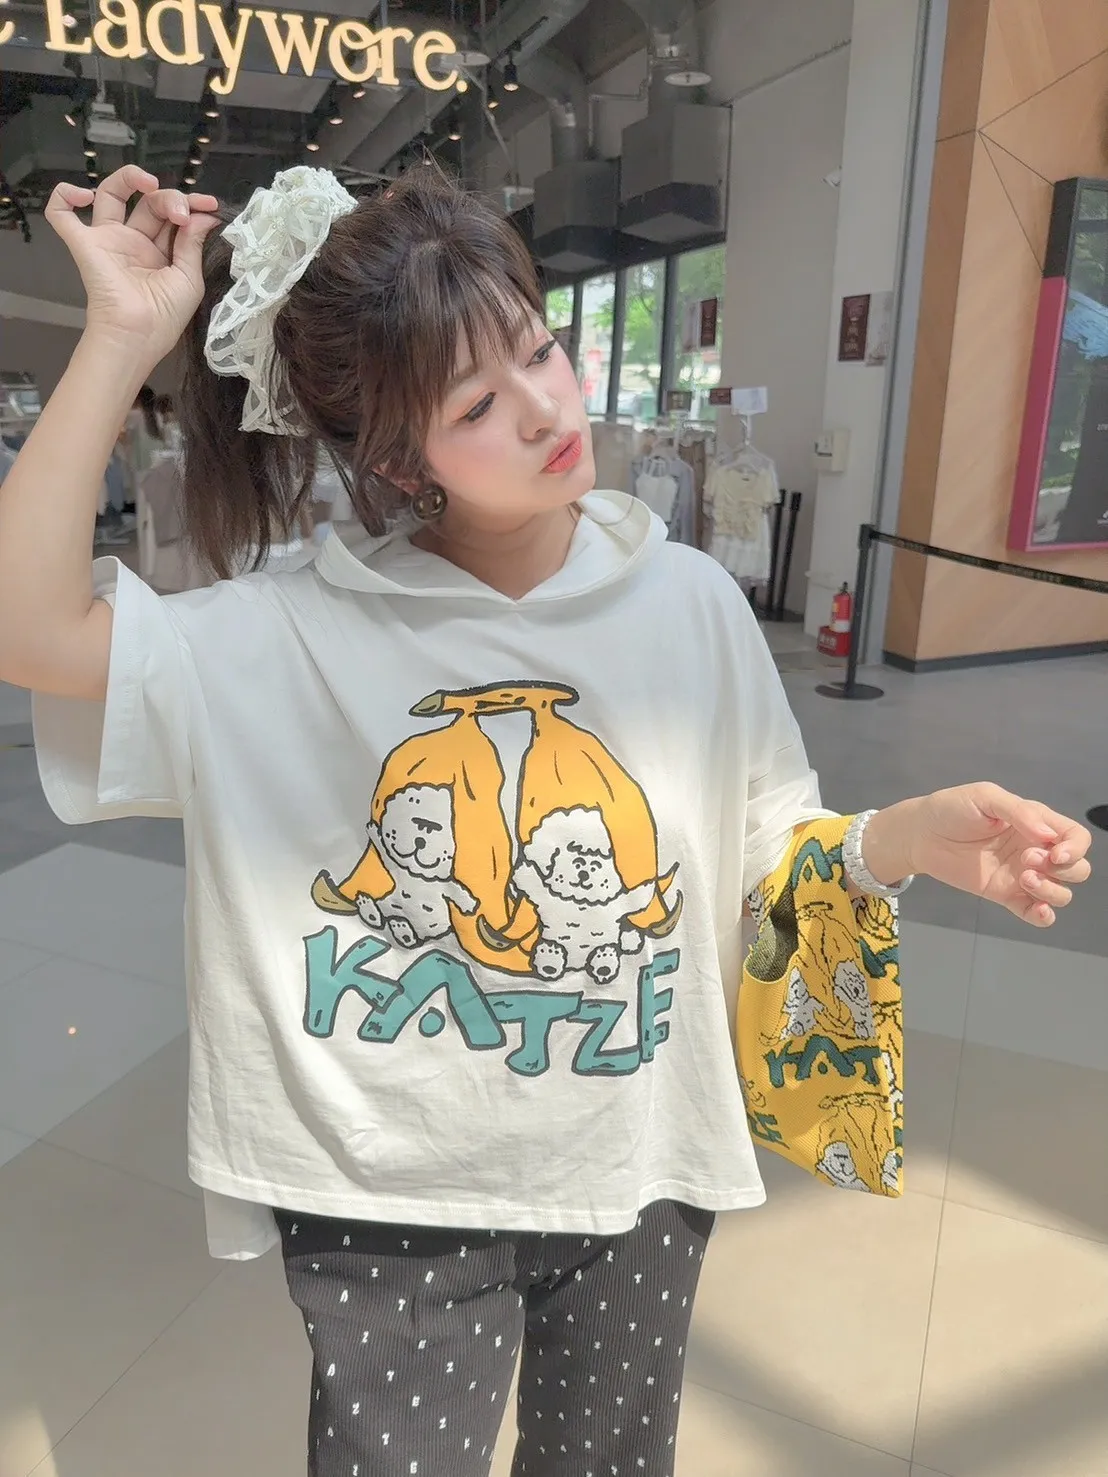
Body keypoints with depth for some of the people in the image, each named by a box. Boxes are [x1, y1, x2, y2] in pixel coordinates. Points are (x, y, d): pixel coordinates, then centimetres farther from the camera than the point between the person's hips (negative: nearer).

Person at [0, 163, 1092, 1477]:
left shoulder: (688, 600, -9)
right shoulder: (297, 631, -15)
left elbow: (770, 848, -3)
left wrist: (909, 838, -22)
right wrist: (122, 337, -23)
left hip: (640, 1177, 3)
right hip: (393, 1201, -2)